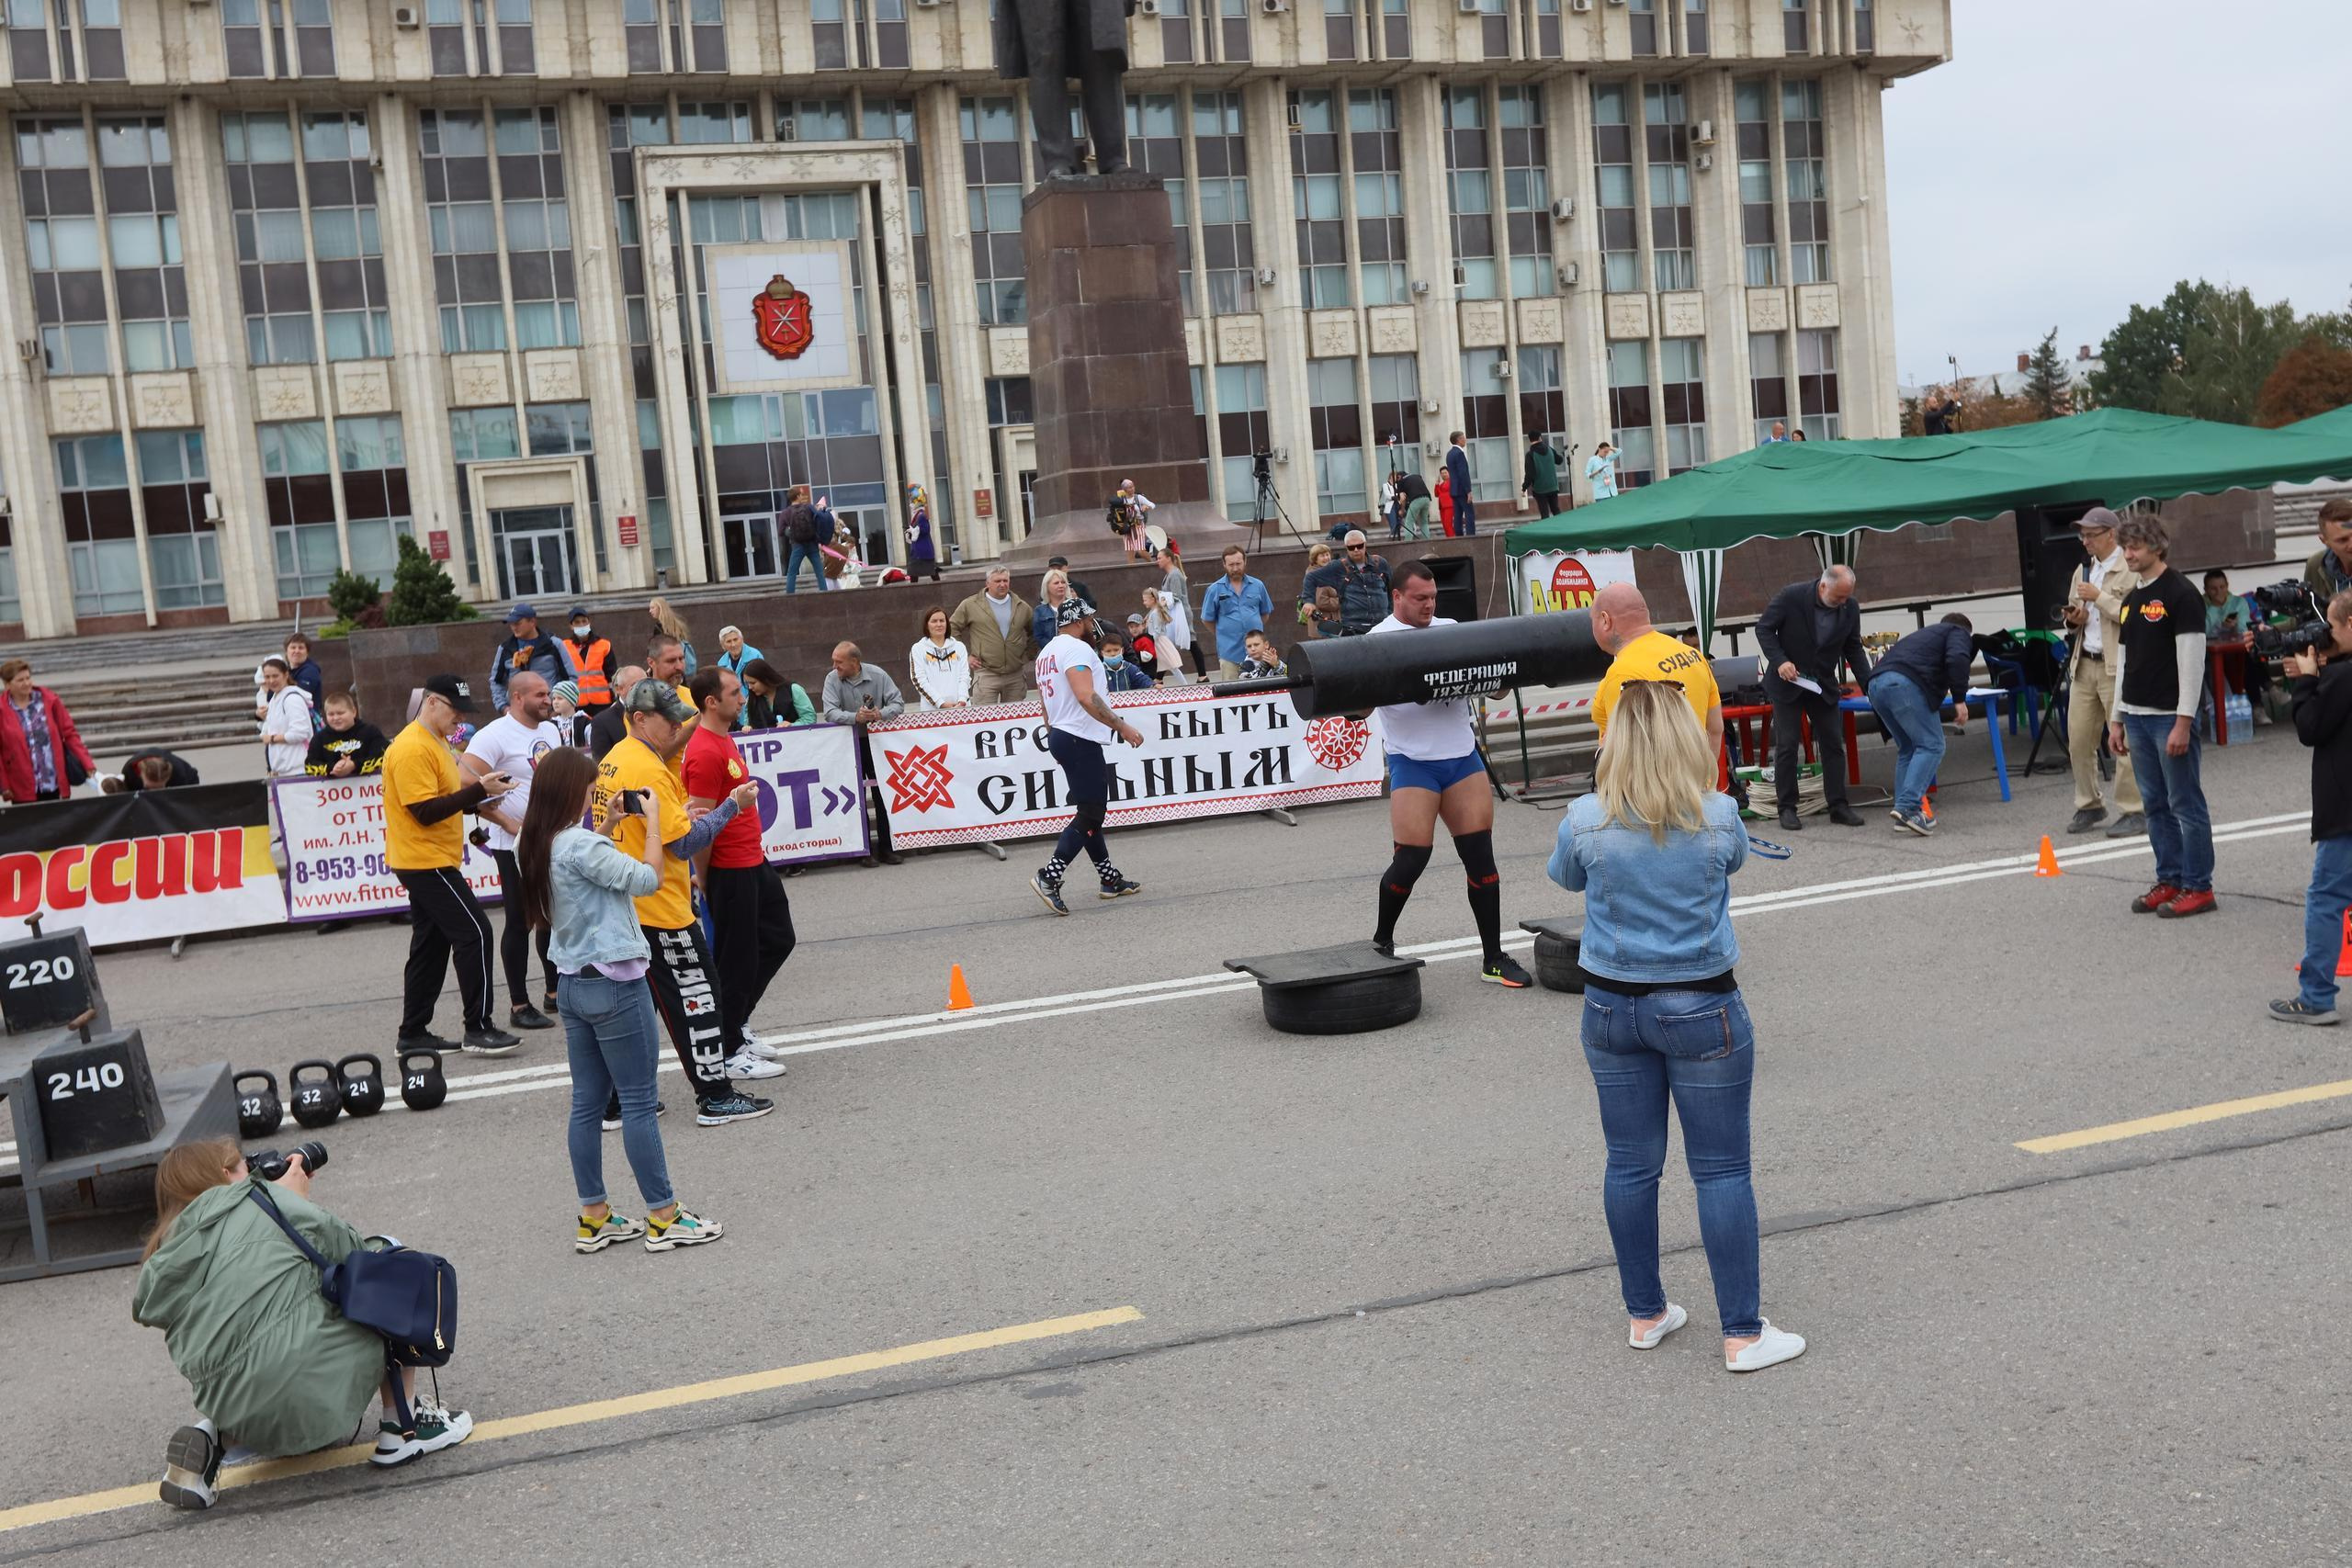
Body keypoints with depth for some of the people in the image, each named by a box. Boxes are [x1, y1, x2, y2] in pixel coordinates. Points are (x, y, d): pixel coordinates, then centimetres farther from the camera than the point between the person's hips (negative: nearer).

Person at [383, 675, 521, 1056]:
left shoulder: (436, 742, 16)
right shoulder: (412, 749, -17)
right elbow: (425, 811, -23)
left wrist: (479, 797, 5)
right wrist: (478, 790, -25)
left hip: (431, 861, 11)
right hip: (426, 862, -11)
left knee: (431, 945, 12)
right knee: (474, 933, -11)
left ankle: (413, 1034, 18)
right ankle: (479, 1028, -8)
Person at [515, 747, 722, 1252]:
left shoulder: (536, 846, 6)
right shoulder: (580, 844, -21)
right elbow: (648, 879, -18)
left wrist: (606, 827, 14)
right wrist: (652, 821, -8)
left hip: (571, 983, 9)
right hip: (614, 984, -9)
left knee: (587, 1103, 13)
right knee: (639, 1103, 0)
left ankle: (594, 1217, 19)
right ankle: (663, 1218, 8)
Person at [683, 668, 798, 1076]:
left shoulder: (724, 740, 11)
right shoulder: (704, 753, -21)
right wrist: (706, 884, -14)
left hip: (754, 863, 10)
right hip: (729, 871, -10)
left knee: (778, 939, 18)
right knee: (736, 959, 0)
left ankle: (736, 1024, 31)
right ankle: (730, 1052, 13)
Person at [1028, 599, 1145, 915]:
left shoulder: (1046, 653, 18)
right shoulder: (1077, 649, -12)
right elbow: (1086, 697, -25)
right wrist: (1122, 727, -23)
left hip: (1059, 735, 10)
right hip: (1080, 738, -10)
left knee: (1091, 809, 15)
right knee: (1090, 814, -10)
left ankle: (1110, 880, 20)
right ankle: (1049, 877, -17)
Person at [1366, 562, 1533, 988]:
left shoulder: (1451, 629, 13)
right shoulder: (1380, 640, -3)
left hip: (1463, 757, 5)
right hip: (1413, 762, -5)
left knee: (1480, 854, 1)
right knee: (1412, 858, -6)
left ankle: (1494, 958, 8)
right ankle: (1381, 941, 19)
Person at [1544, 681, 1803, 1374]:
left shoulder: (1585, 822, -10)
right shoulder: (1719, 817, -11)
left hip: (1612, 1005, 2)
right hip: (1700, 1006, -2)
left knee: (1631, 1165, 12)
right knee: (1721, 1169, 6)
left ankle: (1645, 1315, 25)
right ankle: (1743, 1333, 11)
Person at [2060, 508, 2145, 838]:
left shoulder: (2131, 571, -7)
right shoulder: (2082, 571, 17)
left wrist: (2100, 597, -16)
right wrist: (2073, 619, 3)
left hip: (2117, 666, -7)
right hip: (2084, 665, 7)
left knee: (2124, 742, -5)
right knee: (2078, 740, 8)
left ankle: (2133, 812, 2)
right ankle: (2089, 806, 21)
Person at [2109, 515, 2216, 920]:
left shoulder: (2181, 594, -9)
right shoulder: (2131, 600, 15)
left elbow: (2192, 660, -14)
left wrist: (2183, 722, -18)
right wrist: (2118, 718, 17)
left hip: (2170, 718, -8)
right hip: (2137, 718, 8)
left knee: (2185, 804, -2)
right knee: (2155, 805, 11)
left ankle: (2198, 887, 4)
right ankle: (2169, 880, 19)